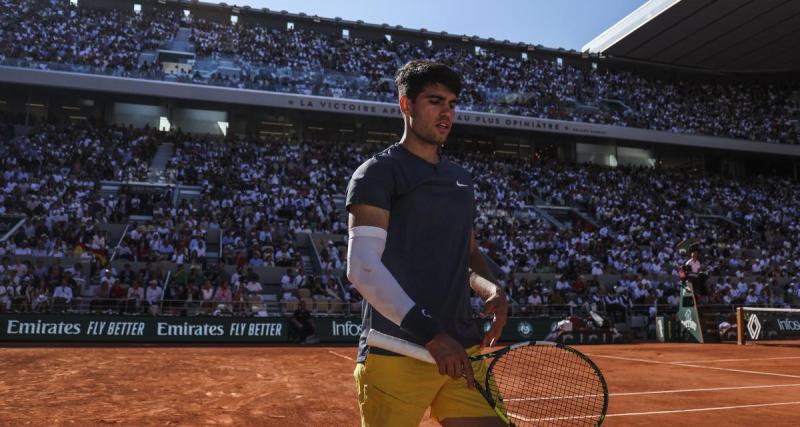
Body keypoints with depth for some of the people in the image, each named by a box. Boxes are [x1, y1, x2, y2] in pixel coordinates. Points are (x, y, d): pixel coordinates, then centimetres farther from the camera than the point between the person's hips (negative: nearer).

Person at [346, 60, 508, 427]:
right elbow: (363, 267, -15)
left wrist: (492, 290, 2)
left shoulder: (461, 179, 17)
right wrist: (430, 334, -21)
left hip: (461, 351, 6)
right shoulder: (378, 173, -4)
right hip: (396, 354, -6)